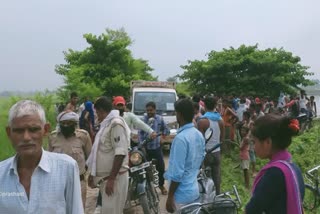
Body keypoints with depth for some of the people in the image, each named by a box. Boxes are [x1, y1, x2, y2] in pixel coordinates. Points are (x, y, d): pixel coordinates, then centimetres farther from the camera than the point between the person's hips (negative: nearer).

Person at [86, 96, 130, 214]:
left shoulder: (116, 123, -14)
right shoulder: (106, 124, 16)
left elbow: (120, 153, -22)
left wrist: (111, 179, -23)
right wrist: (93, 174, 21)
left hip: (114, 177, -9)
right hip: (105, 177, 9)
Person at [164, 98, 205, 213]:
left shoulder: (180, 138, -24)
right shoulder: (199, 135, 3)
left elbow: (177, 173, -23)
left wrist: (170, 196, -15)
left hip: (182, 194, -8)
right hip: (194, 190, 8)